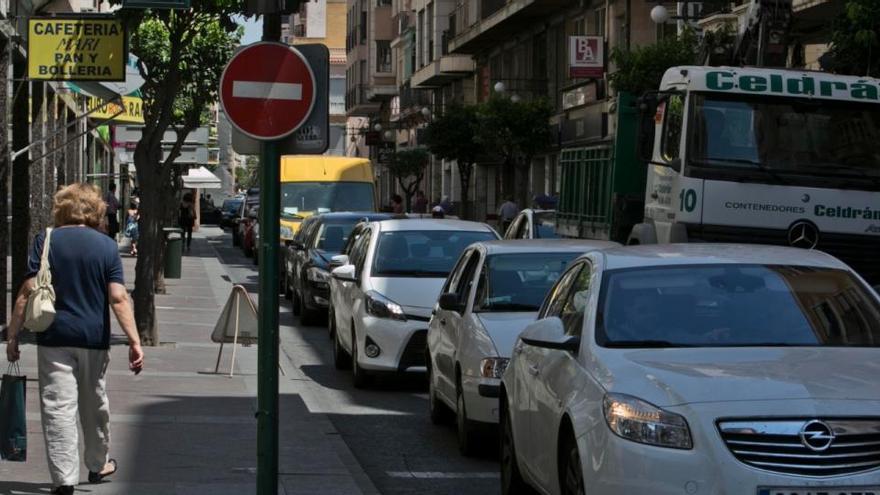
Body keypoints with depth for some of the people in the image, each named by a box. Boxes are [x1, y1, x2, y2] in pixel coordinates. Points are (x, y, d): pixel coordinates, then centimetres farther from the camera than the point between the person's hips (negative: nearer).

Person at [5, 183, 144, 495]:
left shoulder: (46, 241, -2)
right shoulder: (107, 246, 0)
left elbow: (28, 291, -7)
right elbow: (118, 298, -7)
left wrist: (12, 335, -1)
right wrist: (134, 341, -6)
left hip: (55, 337, -2)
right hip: (95, 339, 2)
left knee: (58, 407, -1)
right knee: (94, 404, 19)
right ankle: (98, 464, 36)